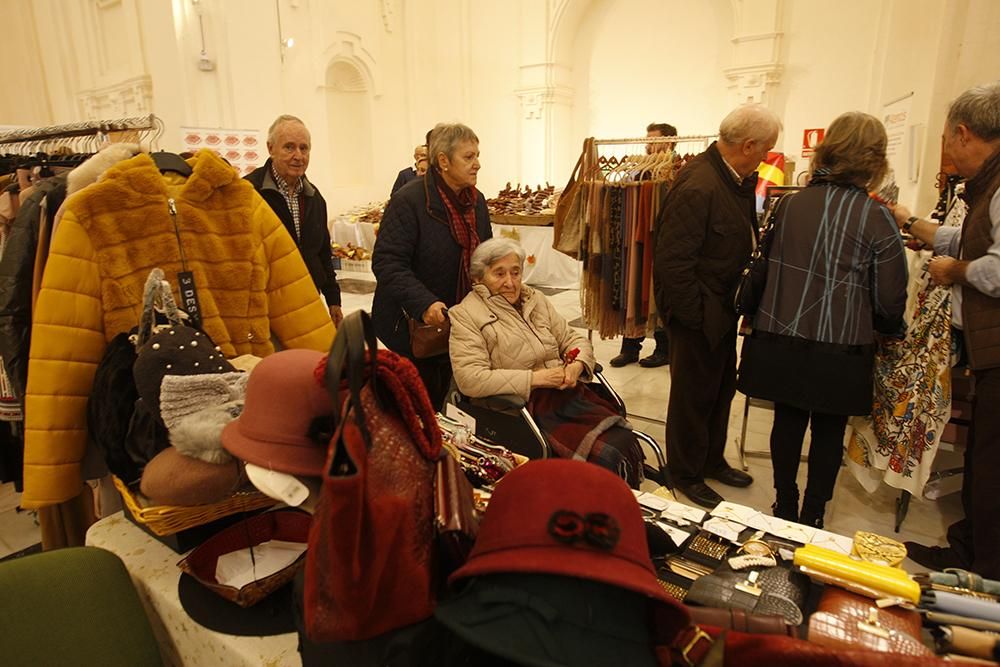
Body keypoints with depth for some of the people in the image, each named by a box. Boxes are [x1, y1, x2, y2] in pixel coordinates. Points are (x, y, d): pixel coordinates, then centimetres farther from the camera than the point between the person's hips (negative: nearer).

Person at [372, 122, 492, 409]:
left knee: (437, 402, 21)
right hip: (408, 327, -6)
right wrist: (424, 304, -33)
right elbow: (387, 262, -23)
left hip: (451, 329, 7)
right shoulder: (408, 200, -19)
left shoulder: (476, 201, 5)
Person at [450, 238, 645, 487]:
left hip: (569, 395, 6)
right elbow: (469, 379, -14)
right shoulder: (465, 315, -2)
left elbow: (574, 339, 20)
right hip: (530, 407, -6)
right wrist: (536, 378, -15)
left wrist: (577, 366, -5)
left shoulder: (536, 299, 17)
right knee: (604, 457, -22)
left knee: (626, 444, -16)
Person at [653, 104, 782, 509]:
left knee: (722, 388, 21)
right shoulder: (697, 186, -25)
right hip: (699, 314, -9)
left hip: (724, 308, 9)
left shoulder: (736, 179, 5)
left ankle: (712, 460, 41)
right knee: (694, 395, 7)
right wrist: (695, 315, -21)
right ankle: (685, 474, 28)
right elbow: (672, 259, -26)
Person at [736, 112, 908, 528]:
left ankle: (785, 507, 32)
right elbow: (890, 298, -4)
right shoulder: (876, 217, -10)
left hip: (781, 338, 3)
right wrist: (888, 328, 17)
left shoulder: (790, 204, -1)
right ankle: (812, 516, 27)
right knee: (829, 430, 14)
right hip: (840, 345, -3)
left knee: (788, 421, 17)